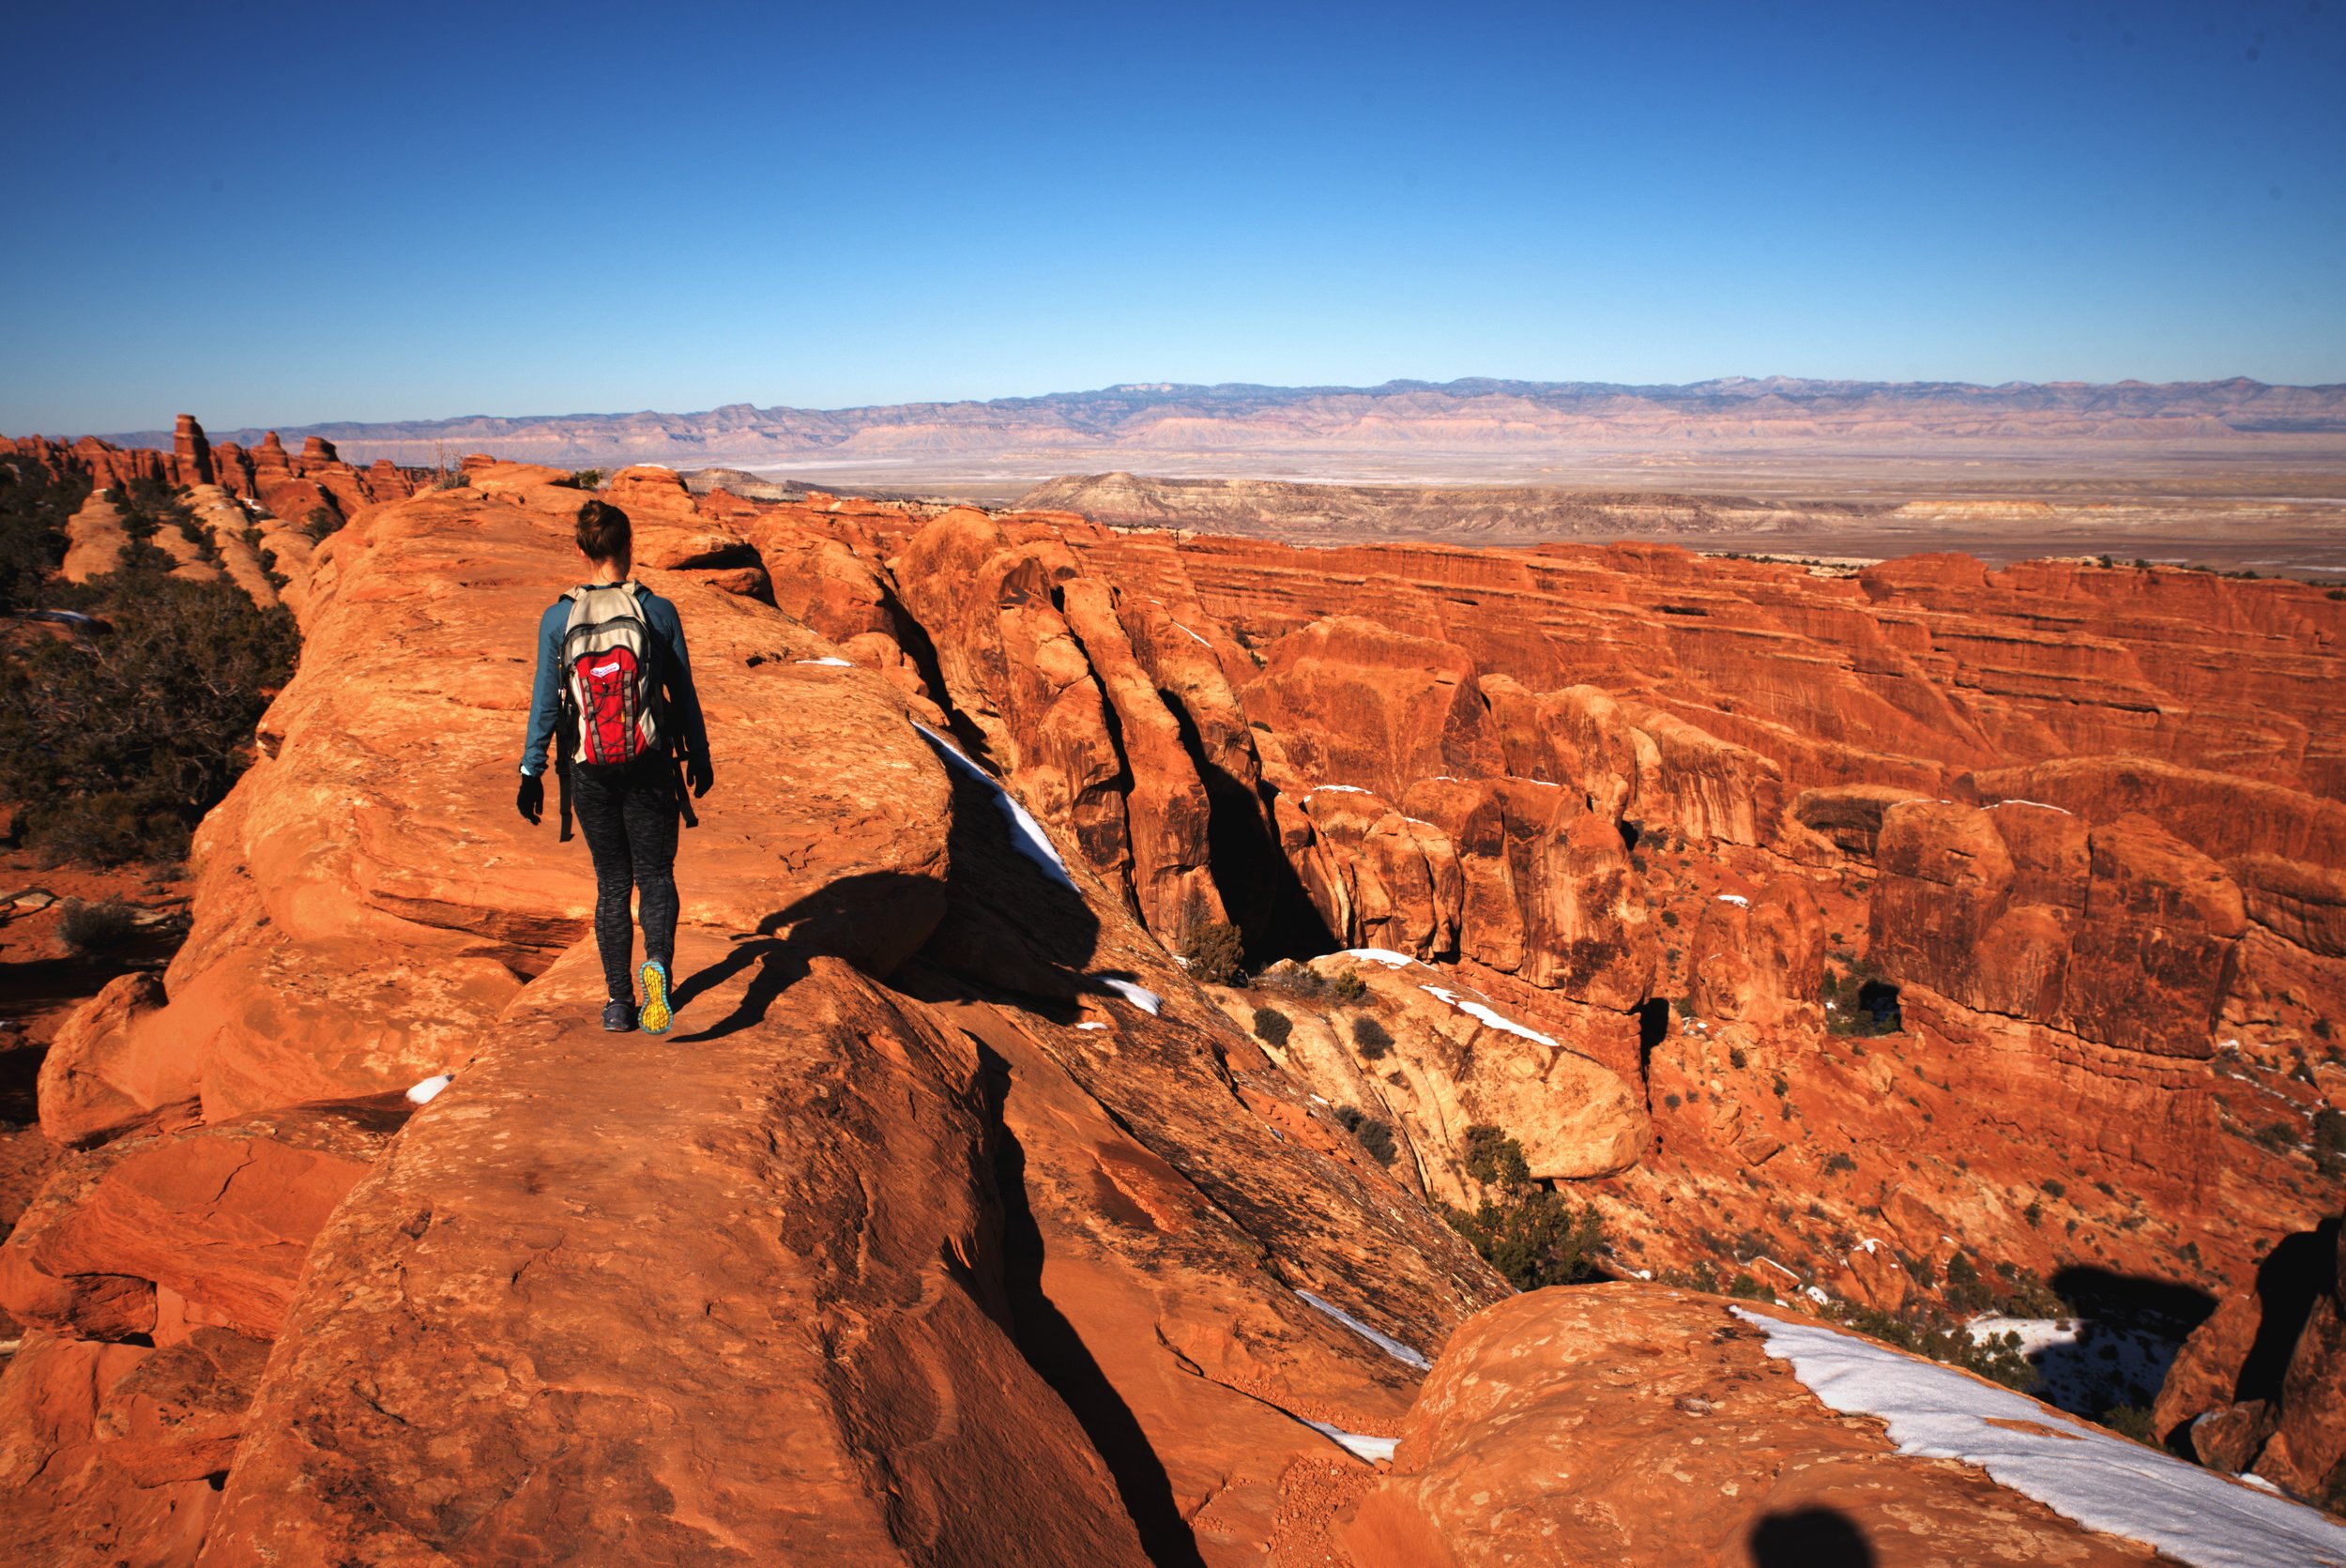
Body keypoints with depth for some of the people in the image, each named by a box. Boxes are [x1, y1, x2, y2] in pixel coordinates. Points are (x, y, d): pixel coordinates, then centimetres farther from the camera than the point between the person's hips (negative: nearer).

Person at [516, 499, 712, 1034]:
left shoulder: (557, 619, -4)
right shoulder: (657, 611, -6)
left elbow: (545, 702, -1)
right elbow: (683, 692, 0)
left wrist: (531, 772, 8)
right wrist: (699, 756, 11)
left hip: (589, 772, 1)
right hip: (650, 768, -1)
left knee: (611, 883, 13)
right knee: (655, 875, 8)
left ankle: (618, 1001, 15)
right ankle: (657, 964, -20)